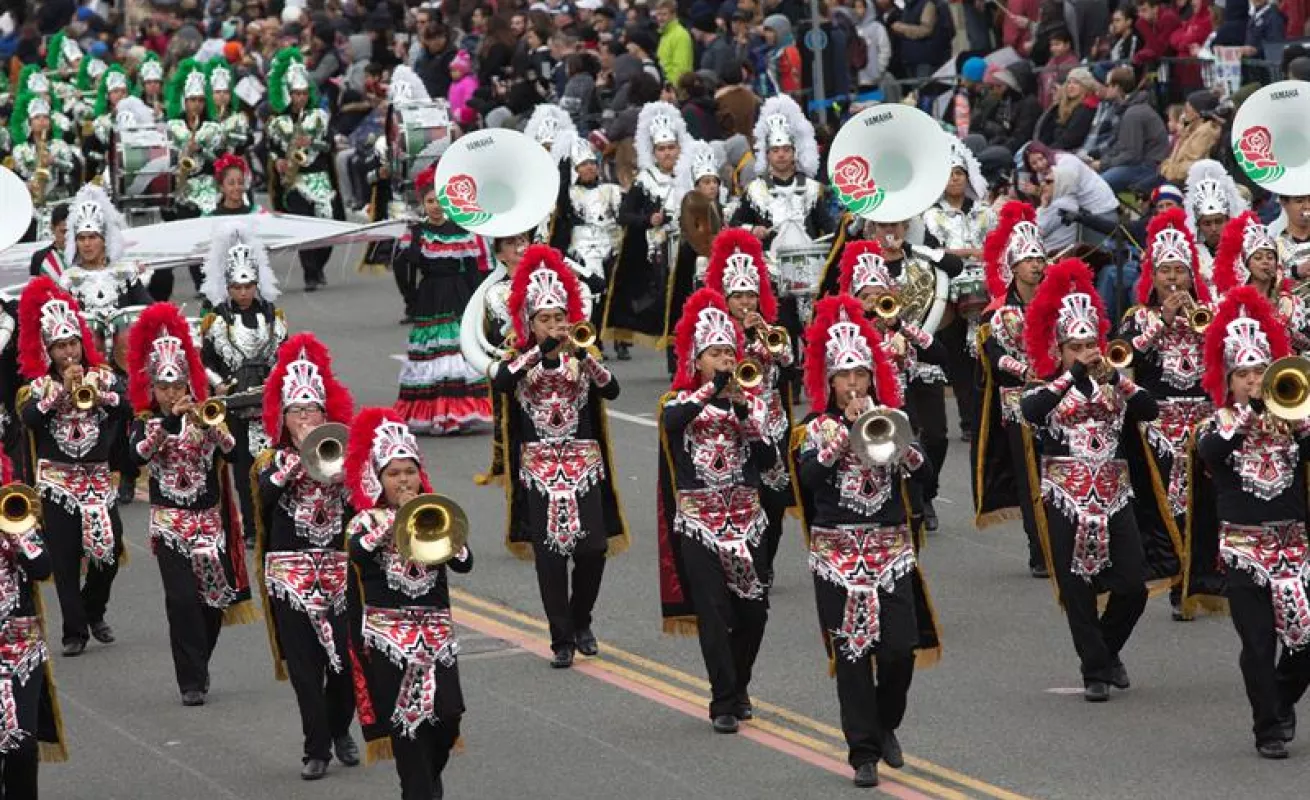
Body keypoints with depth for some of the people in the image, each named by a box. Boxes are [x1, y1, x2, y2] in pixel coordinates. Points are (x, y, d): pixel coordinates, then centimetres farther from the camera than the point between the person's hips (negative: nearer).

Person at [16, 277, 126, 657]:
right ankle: (74, 632, 2)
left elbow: (129, 406, -8)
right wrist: (62, 390, -18)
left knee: (109, 548, -2)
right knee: (65, 558, -3)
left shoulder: (103, 376, 6)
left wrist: (97, 393, -19)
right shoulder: (39, 385, 5)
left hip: (99, 478, 1)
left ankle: (94, 612, 24)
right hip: (57, 480, -1)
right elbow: (28, 418, -13)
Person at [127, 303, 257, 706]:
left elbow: (229, 446, -16)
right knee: (182, 599, -13)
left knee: (213, 597, 7)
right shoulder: (145, 422, 1)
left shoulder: (205, 415, 3)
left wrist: (204, 423, -31)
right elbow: (140, 453, -20)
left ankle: (198, 668, 27)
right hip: (170, 522, -2)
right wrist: (170, 420, -30)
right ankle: (192, 682, -10)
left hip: (209, 519, 2)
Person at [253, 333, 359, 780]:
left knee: (346, 657, 0)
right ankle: (316, 749, 3)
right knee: (305, 665, -3)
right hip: (290, 573, -1)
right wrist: (299, 455, -19)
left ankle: (340, 732, 23)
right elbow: (265, 493, -15)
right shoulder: (273, 460, 6)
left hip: (339, 568, 1)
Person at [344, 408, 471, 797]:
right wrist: (395, 516, -20)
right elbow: (358, 553, -21)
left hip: (435, 632, 3)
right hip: (387, 636, -2)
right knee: (407, 727, -7)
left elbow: (464, 563, -6)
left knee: (446, 721, -2)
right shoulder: (367, 520, 3)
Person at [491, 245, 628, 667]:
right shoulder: (518, 360, 3)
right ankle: (562, 640, 4)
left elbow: (611, 389, -11)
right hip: (539, 469, -1)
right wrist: (543, 351, -26)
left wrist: (581, 354, -24)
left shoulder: (582, 358, 7)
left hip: (584, 466, 1)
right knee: (550, 556, -4)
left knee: (592, 551, -3)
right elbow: (499, 382, -19)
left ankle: (580, 622, 22)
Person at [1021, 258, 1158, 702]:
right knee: (1078, 591, 0)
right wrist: (1074, 374, -22)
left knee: (1132, 587, -1)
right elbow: (1029, 410, -22)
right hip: (1066, 498, -3)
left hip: (1113, 495, 3)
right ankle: (1095, 671, 10)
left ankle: (1107, 649, 24)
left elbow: (1150, 410, -7)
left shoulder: (1113, 382, 10)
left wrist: (1112, 376, -17)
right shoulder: (1047, 388, 1)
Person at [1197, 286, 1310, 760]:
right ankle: (1269, 730, 6)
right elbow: (1209, 452, -18)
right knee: (1259, 642, -5)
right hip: (1243, 547, -2)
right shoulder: (1219, 425, 4)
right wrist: (1242, 416, -17)